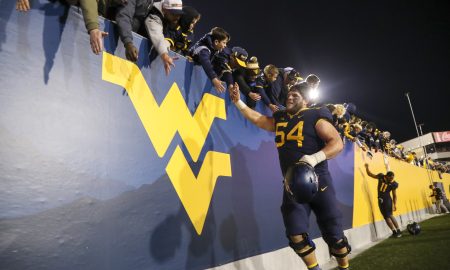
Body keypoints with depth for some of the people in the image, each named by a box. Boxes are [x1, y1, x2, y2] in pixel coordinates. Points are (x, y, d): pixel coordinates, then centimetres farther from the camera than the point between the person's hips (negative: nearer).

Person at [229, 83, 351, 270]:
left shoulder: (315, 117, -5)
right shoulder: (279, 118, 12)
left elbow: (337, 143, -13)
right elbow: (257, 119, 23)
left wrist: (315, 158, -29)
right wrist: (238, 102, 15)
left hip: (318, 182, -4)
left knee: (333, 233, 5)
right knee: (296, 235, 2)